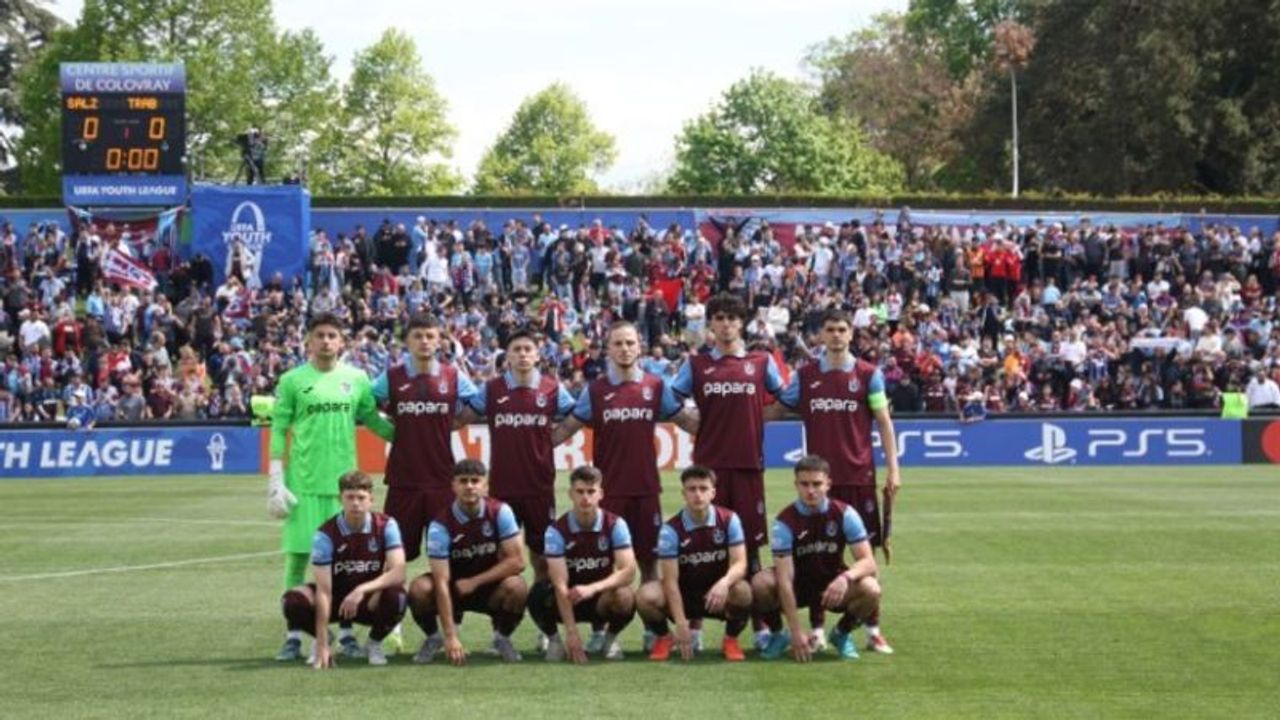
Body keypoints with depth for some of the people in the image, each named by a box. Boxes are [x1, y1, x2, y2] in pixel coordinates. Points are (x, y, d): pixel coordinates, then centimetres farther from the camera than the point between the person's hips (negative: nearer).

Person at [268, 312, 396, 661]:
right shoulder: (292, 381, 1)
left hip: (344, 482, 2)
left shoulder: (357, 379, 7)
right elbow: (278, 432, 2)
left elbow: (373, 420, 16)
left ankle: (346, 631, 12)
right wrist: (276, 481, -4)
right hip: (303, 484, -2)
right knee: (298, 556, 1)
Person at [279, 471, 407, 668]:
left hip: (371, 600, 0)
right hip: (337, 596, 0)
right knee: (293, 601, -29)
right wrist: (322, 645, -30)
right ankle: (325, 640, 5)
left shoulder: (386, 526, -15)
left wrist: (362, 590, -41)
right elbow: (324, 590, -24)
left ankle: (375, 643, -2)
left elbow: (398, 573, -25)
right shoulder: (326, 534, -19)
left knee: (395, 596, -35)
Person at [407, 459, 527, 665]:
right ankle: (433, 638, 1)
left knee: (517, 587, -32)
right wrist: (451, 637, -32)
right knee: (419, 588, -31)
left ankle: (502, 637, -1)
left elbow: (517, 562, -15)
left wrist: (474, 582, -21)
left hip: (489, 588, 1)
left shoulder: (500, 512, -15)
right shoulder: (441, 525, -21)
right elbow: (441, 582, -25)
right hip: (453, 589, -1)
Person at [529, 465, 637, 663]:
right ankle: (553, 639, -1)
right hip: (568, 600, -1)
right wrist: (571, 632, -32)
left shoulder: (615, 525, -12)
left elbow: (628, 572, -23)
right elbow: (560, 584, -23)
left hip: (602, 597, 1)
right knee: (539, 596, -34)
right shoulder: (557, 530, -16)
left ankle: (611, 637, 0)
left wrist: (592, 588, -39)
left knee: (624, 596, -35)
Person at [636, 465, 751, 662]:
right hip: (684, 595, 0)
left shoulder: (729, 520, -10)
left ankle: (731, 639, -3)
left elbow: (740, 563, -18)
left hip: (718, 593, 0)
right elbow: (671, 580, -18)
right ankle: (664, 637, 5)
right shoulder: (671, 529, -14)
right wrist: (681, 625, -29)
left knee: (742, 590, -34)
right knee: (646, 596, -30)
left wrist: (724, 583, -43)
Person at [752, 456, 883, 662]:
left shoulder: (844, 514, -15)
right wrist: (796, 632, -32)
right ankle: (778, 634, 0)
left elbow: (868, 561, -18)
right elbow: (784, 579, -25)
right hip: (798, 585, -1)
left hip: (833, 585, 1)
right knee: (760, 584, -32)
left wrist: (846, 577, -42)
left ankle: (842, 633, 2)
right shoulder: (785, 521, -20)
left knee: (870, 589, -30)